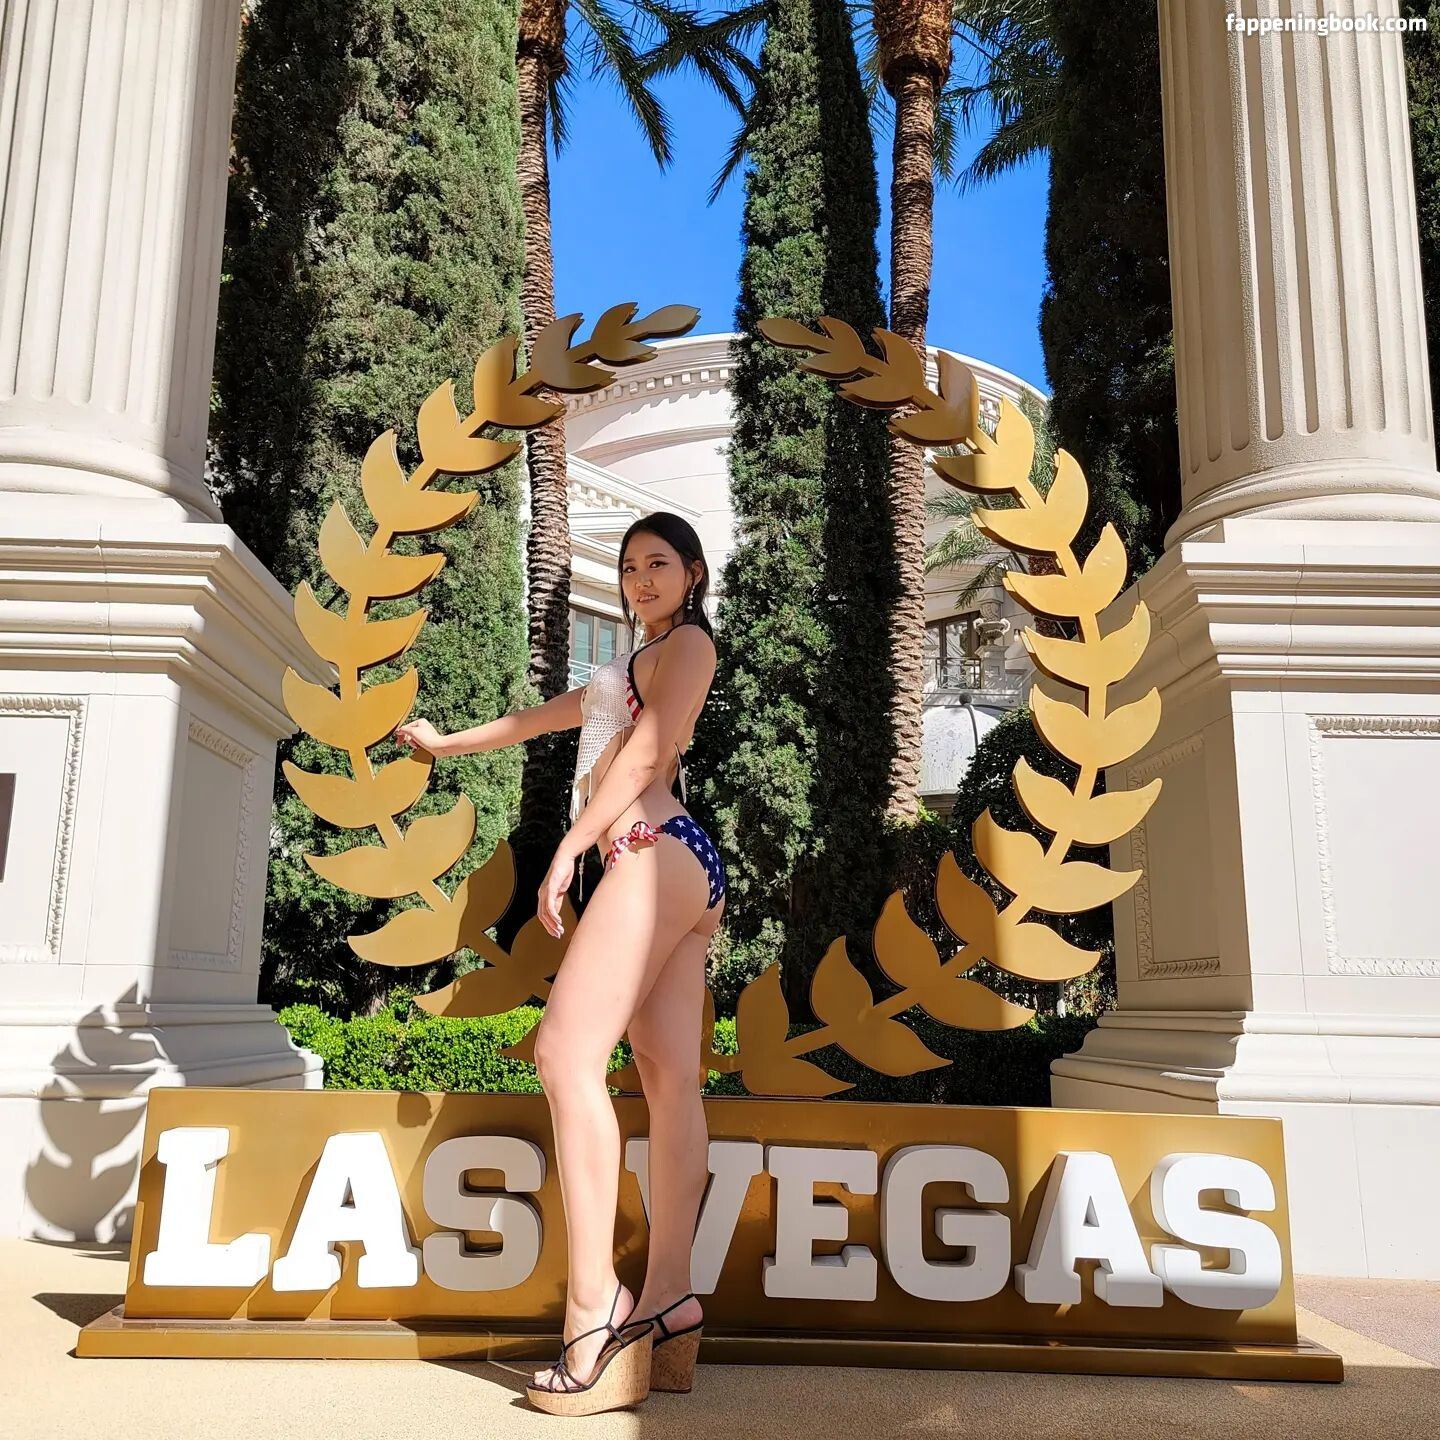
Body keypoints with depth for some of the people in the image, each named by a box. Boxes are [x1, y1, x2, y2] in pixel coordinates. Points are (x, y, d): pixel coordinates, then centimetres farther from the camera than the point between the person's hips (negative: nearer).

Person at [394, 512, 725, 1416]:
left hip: (657, 853, -9)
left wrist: (567, 850, -13)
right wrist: (448, 742, 51)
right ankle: (669, 1300, -3)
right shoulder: (638, 664, 32)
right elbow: (548, 717, 42)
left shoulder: (689, 642, 5)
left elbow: (645, 752, -9)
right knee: (671, 1078, -1)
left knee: (568, 1052, -19)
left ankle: (595, 1301, -22)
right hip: (678, 871, 9)